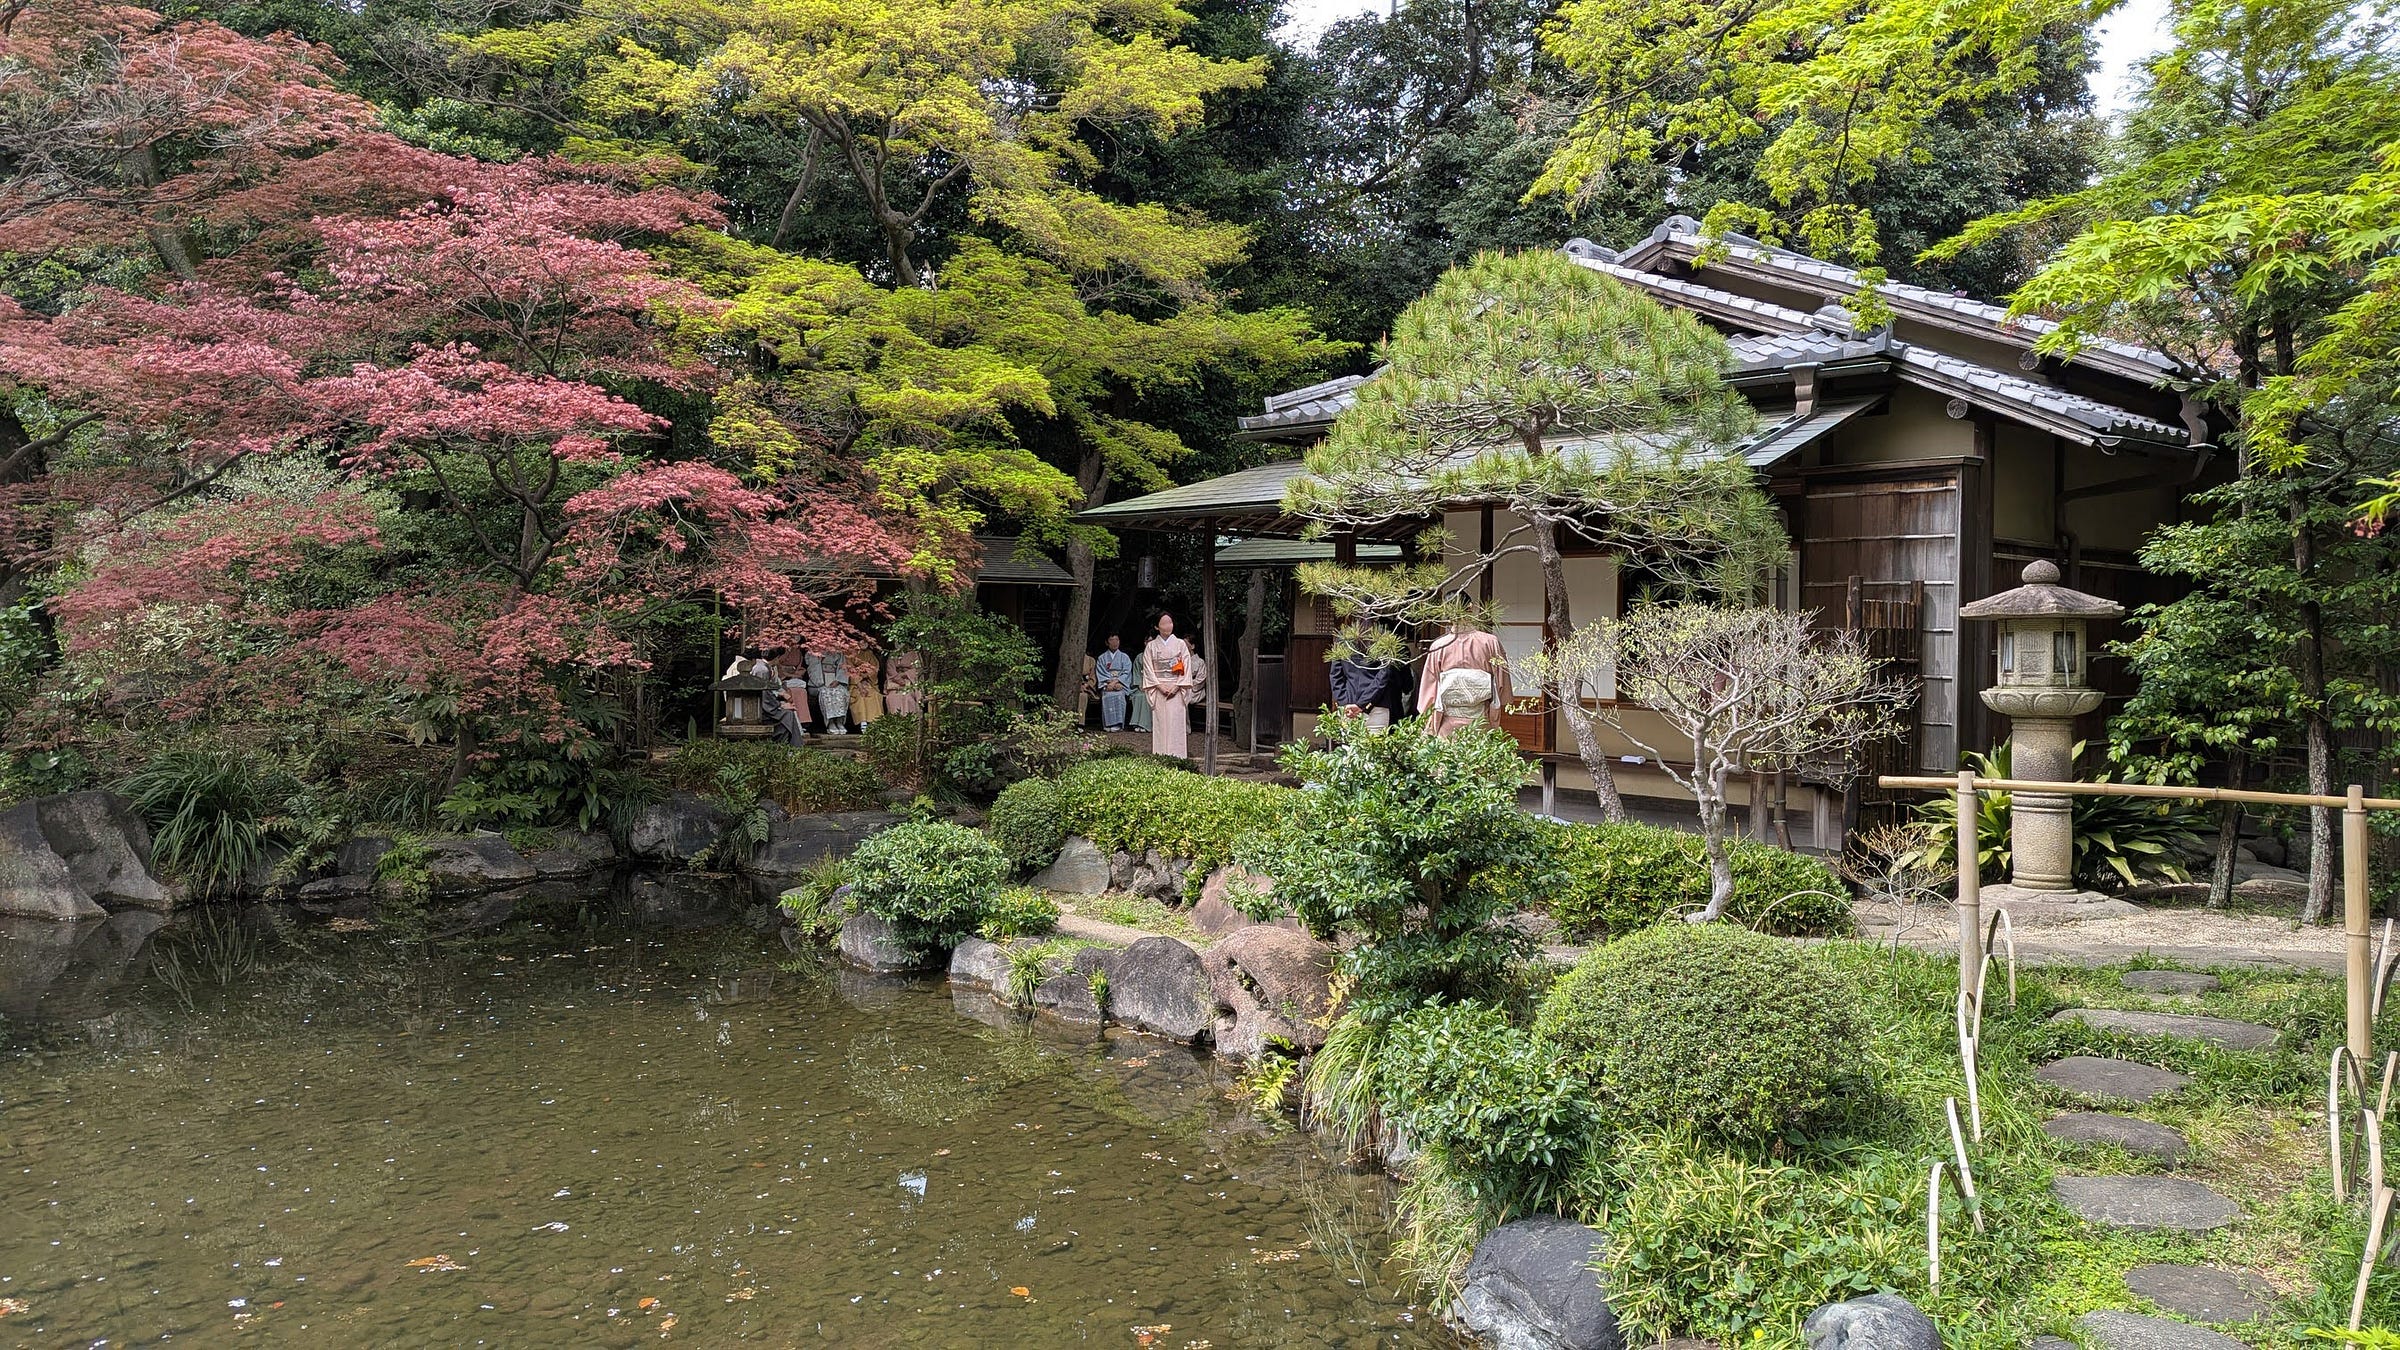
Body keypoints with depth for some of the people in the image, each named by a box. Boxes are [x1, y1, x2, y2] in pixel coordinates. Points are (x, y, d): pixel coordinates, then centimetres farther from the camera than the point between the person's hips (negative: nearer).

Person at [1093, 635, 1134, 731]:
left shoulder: (1125, 657, 15)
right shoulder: (1102, 658, 16)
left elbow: (1126, 673, 3)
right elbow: (1100, 673, 4)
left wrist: (1116, 682, -13)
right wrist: (1110, 682, -13)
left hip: (1121, 683, 0)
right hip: (1107, 683, 0)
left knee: (1119, 695, -34)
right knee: (1108, 695, -34)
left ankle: (1117, 725, -37)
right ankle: (1108, 725, -37)